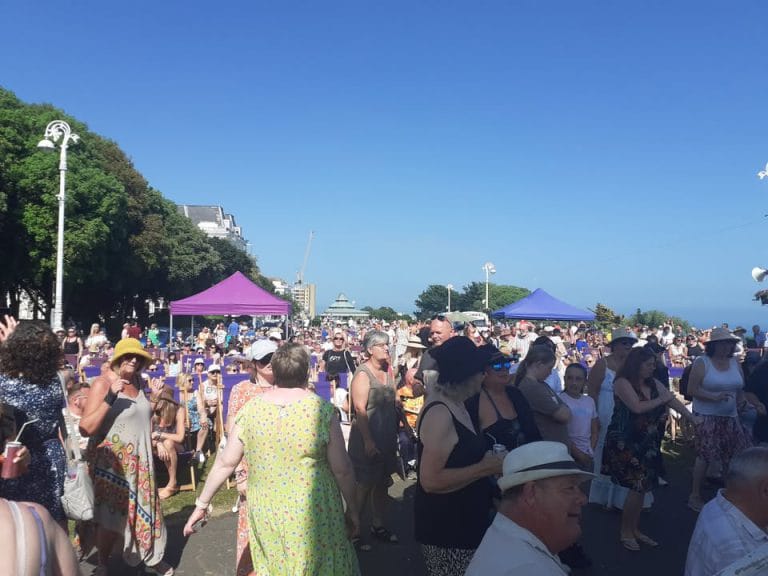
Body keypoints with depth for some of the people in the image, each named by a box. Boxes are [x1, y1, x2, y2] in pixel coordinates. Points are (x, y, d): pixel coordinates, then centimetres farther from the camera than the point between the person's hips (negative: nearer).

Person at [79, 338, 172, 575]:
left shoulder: (139, 382, 6)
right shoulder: (103, 382, -13)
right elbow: (86, 428, -21)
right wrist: (110, 398, -27)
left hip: (140, 460, 6)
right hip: (112, 461, -6)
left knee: (144, 509, 12)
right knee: (110, 516, 3)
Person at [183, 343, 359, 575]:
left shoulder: (250, 409, -4)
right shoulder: (322, 409, -14)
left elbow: (226, 462, 0)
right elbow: (342, 469, -11)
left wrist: (202, 503, 12)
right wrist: (352, 509, 2)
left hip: (265, 514, 3)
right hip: (312, 514, -3)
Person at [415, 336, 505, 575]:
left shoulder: (456, 405, 5)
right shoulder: (440, 413, -24)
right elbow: (430, 480, -29)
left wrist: (487, 460, 3)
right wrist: (484, 468, -24)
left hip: (463, 521, 9)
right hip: (445, 527, -9)